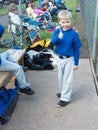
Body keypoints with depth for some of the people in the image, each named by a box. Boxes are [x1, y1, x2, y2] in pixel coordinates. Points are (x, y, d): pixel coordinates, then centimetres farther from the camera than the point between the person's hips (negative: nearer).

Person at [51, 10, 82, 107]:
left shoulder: (74, 34, -16)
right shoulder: (57, 31, -7)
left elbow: (76, 49, -11)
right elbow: (53, 42, -18)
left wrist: (76, 63, -9)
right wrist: (58, 38, -39)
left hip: (69, 59, -4)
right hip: (60, 58, 4)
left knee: (67, 79, 4)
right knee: (60, 77, 20)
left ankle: (65, 98, 14)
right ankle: (62, 91, 41)